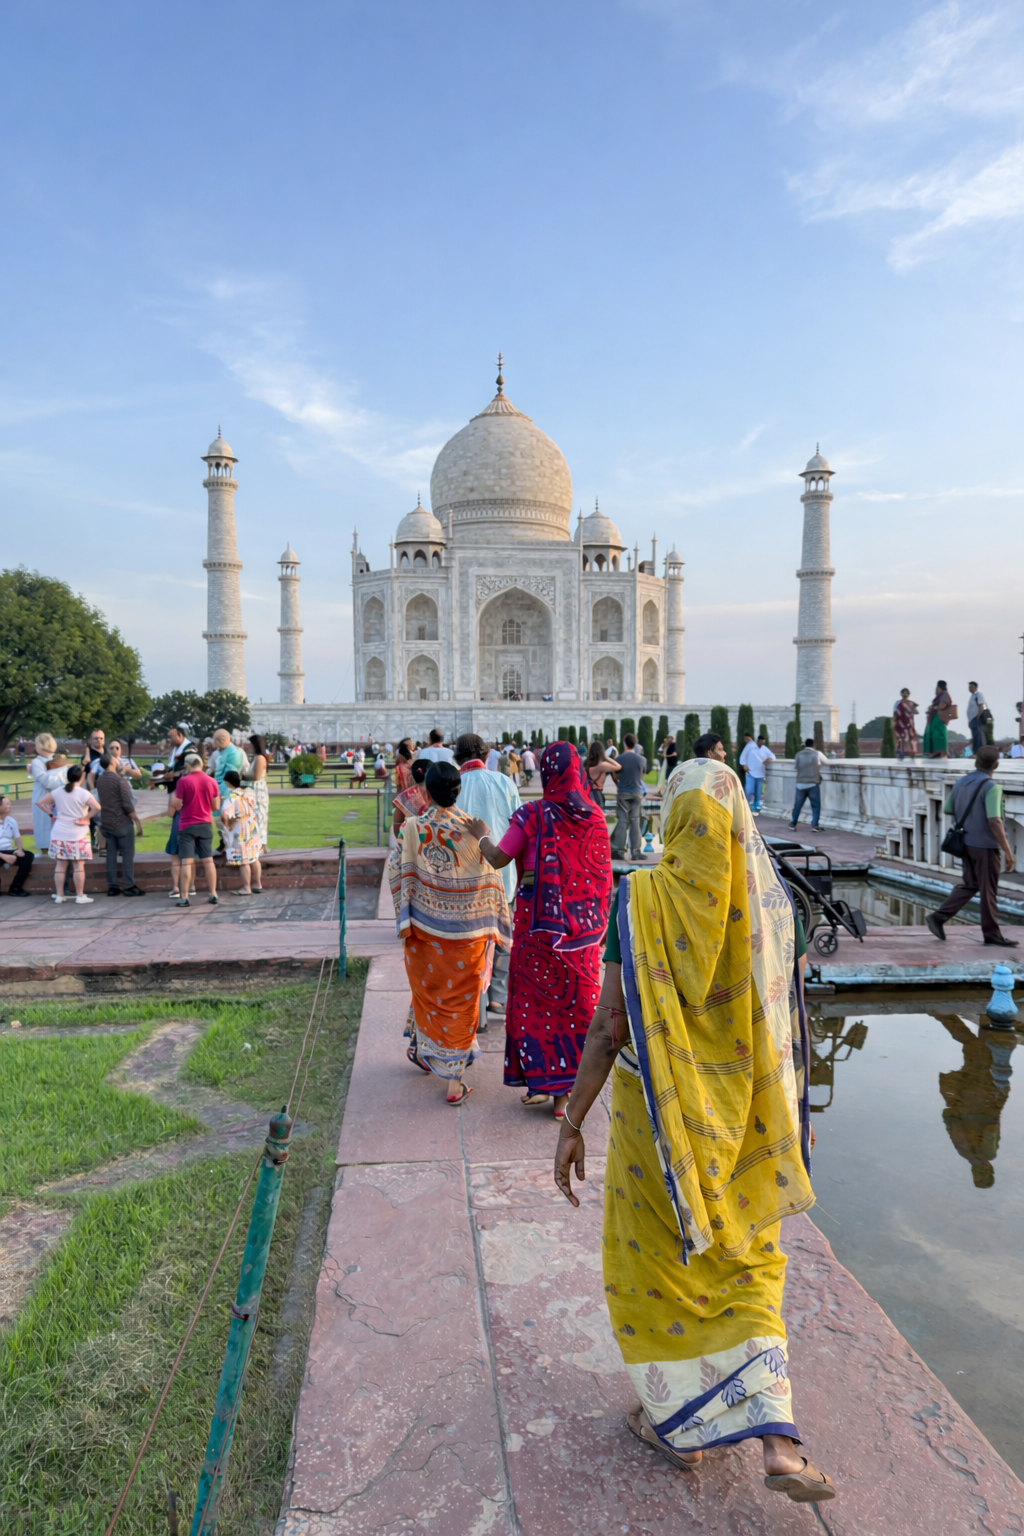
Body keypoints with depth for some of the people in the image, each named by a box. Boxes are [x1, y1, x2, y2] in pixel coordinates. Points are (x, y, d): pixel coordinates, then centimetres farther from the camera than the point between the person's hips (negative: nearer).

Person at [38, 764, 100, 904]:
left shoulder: (57, 791, 2)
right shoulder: (84, 793, -11)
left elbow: (40, 802, 10)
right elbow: (97, 807, -25)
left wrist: (52, 814, 9)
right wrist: (86, 817, -12)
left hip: (59, 834, 4)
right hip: (77, 835, -4)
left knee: (60, 865, 10)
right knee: (79, 866, 2)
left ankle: (59, 895, 15)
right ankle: (80, 896, 4)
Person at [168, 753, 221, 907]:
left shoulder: (183, 781, -9)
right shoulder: (212, 781, 2)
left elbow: (177, 805, -6)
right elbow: (216, 807, 7)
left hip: (187, 825, -3)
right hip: (205, 825, 3)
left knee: (187, 862, -2)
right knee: (208, 860, 7)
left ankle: (184, 897, -1)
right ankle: (213, 895, 7)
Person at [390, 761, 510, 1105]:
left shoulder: (412, 828, -11)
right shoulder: (475, 829, -10)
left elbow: (398, 873, -10)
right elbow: (490, 881, -6)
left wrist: (404, 918, 3)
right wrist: (494, 926, 4)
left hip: (425, 927, 1)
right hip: (468, 931, -1)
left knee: (427, 992, 23)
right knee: (461, 1001, 9)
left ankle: (425, 1052, 42)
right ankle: (454, 1080, 13)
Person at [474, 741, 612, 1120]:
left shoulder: (533, 815, -10)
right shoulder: (595, 816, 1)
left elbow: (498, 859, -7)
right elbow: (601, 873, 8)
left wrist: (480, 834, 10)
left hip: (540, 921, -3)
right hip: (583, 923, 3)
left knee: (537, 998, 10)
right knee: (578, 999, 11)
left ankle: (539, 1080, 17)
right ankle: (566, 1090, 19)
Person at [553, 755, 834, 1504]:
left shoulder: (642, 897, -20)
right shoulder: (769, 897, -8)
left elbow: (610, 1026, -20)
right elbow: (782, 1015, 0)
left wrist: (572, 1124, -10)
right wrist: (782, 1107, 16)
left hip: (659, 1110, -3)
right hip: (742, 1114, 4)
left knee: (655, 1264, 20)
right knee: (746, 1269, 24)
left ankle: (680, 1424, 37)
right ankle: (779, 1441, 19)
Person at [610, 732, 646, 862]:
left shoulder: (619, 759, -8)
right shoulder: (642, 759, -2)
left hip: (623, 793, -1)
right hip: (637, 793, 1)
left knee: (622, 821, 4)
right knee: (635, 822, 3)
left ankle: (618, 850, 2)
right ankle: (635, 852, 2)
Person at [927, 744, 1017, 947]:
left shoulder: (961, 782, 3)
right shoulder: (991, 787, -19)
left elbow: (947, 810, 14)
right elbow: (994, 821, -25)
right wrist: (1007, 851, -21)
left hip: (965, 842, 7)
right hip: (985, 845, -7)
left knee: (969, 884, 17)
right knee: (988, 890, 5)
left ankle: (939, 917, 8)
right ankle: (991, 934, 16)